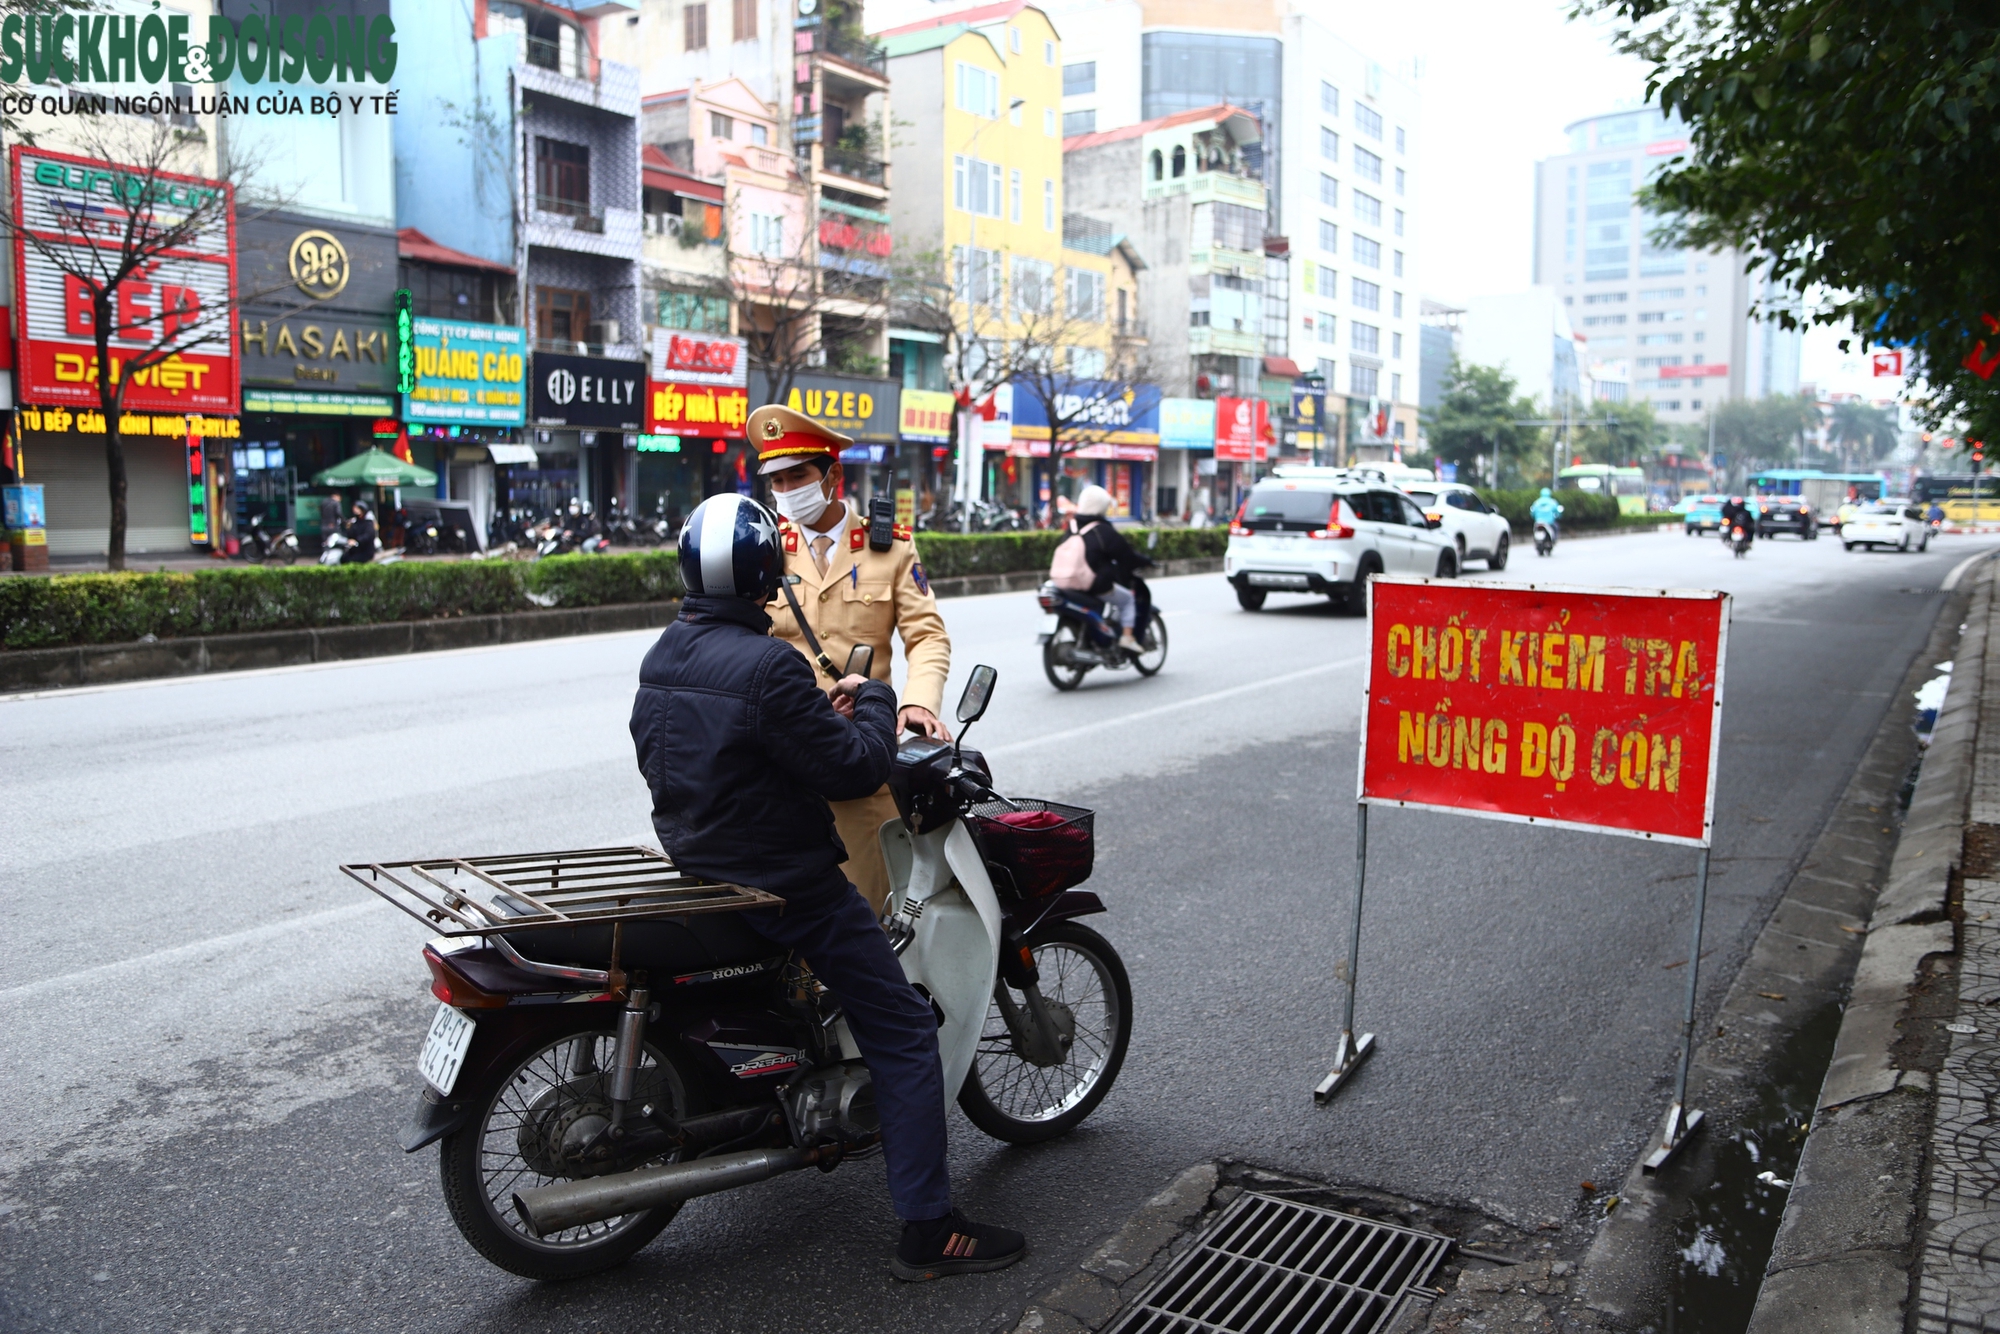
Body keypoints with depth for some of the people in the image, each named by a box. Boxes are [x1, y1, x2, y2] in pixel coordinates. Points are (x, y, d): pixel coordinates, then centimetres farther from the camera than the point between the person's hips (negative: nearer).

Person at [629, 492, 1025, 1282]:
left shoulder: (660, 659, 3)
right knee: (903, 1033, 0)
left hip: (695, 865, 9)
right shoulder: (767, 667, -24)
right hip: (785, 884, -9)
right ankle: (928, 1231, 3)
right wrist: (874, 700, -2)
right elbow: (854, 771, -22)